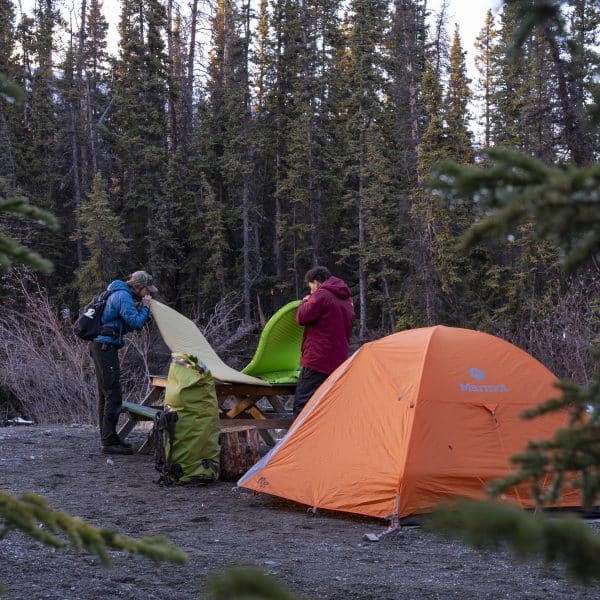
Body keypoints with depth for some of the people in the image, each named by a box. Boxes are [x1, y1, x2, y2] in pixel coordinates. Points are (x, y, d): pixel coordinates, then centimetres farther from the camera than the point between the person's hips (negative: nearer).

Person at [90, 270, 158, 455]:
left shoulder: (120, 294, 19)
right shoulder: (124, 296, -13)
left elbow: (133, 323, 22)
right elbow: (136, 323, -21)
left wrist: (144, 309, 9)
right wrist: (145, 307, -7)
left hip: (100, 346, 11)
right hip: (106, 347, -11)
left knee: (105, 394, 15)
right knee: (113, 394, -10)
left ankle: (108, 438, 23)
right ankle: (109, 442, -10)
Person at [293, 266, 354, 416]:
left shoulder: (321, 295, -8)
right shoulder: (347, 300, 19)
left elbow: (302, 317, -13)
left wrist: (305, 302, 6)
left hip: (317, 360, -9)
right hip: (339, 361, 9)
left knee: (302, 404, -9)